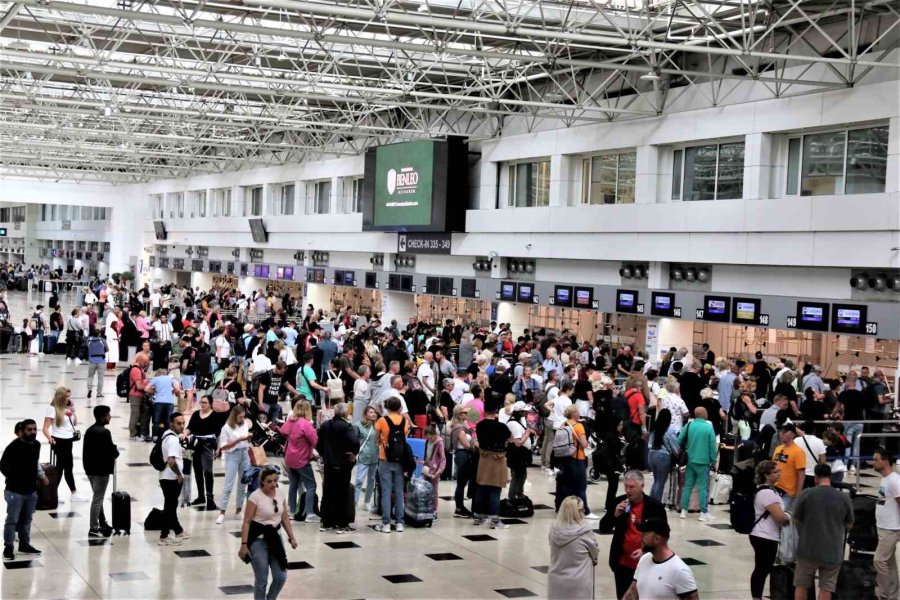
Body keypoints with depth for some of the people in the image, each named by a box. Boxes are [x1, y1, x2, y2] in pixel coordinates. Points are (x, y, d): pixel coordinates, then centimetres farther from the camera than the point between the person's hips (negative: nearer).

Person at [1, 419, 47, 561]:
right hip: (15, 491, -6)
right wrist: (13, 479, -2)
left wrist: (41, 475, 9)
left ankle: (24, 544, 27)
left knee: (26, 519, 16)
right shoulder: (13, 447, -19)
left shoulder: (37, 445, 2)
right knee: (12, 520, 0)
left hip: (31, 490, 6)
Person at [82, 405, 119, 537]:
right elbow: (111, 451, -19)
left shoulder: (89, 430, 9)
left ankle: (102, 523, 29)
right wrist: (116, 452, 1)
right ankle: (93, 529, -1)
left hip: (90, 469, 9)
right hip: (101, 470, -9)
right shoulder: (104, 432, -19)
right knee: (98, 499, -3)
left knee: (98, 497, 19)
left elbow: (85, 450, 13)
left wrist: (88, 465, 16)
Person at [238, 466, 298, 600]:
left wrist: (292, 537, 9)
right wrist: (244, 544, -19)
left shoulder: (280, 493, 1)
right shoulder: (255, 496, -16)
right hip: (258, 540, -5)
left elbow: (284, 518, 11)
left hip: (275, 537, 5)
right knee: (261, 580, 0)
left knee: (281, 577, 6)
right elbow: (246, 522, -15)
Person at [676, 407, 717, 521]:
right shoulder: (709, 427, -9)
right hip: (703, 461, -4)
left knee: (687, 485, 11)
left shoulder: (688, 425, 0)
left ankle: (684, 510, 12)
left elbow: (679, 442, 3)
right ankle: (704, 512, 3)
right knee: (703, 487, 1)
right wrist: (713, 460, 2)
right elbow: (712, 445, -8)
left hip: (689, 460, 4)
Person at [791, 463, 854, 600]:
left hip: (808, 549, -1)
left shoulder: (806, 494, -8)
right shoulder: (844, 498, -3)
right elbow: (849, 525, 9)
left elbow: (795, 519, 0)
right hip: (833, 552, 1)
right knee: (826, 588, 5)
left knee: (801, 585, 13)